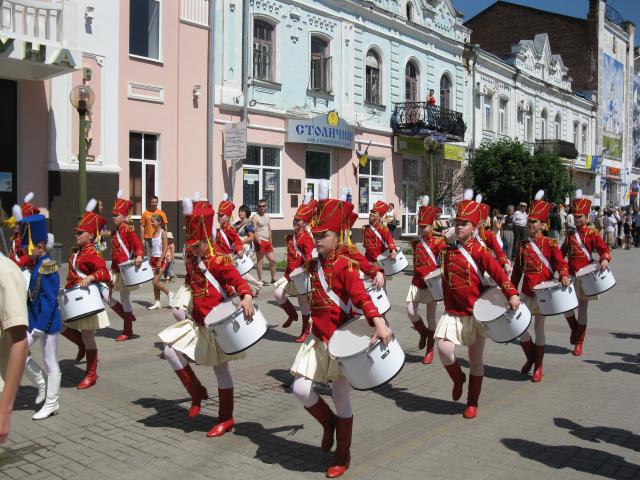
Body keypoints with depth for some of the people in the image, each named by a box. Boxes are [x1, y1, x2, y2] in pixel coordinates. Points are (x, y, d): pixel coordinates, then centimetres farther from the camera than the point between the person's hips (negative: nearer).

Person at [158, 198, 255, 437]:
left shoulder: (220, 262, -16)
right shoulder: (193, 262, 7)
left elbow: (238, 281, -30)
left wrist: (246, 298, -48)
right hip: (197, 322, 8)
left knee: (220, 370, 2)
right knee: (171, 351, 0)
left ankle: (226, 419, 17)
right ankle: (197, 393, 15)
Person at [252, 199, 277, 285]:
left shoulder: (267, 216, 16)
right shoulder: (255, 217, -7)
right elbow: (253, 231, -16)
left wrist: (270, 242, 18)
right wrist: (258, 241, -24)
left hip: (267, 242, 8)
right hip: (260, 241, -8)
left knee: (272, 260, 10)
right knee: (260, 260, -5)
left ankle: (273, 278, 21)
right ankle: (260, 280, -2)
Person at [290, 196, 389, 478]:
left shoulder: (345, 266, -15)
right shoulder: (313, 265, 6)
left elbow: (361, 297, -30)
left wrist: (379, 324, -42)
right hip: (317, 338, 6)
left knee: (340, 399, 5)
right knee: (300, 389, -6)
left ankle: (343, 456, 23)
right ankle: (329, 423, 25)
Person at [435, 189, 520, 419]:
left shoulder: (479, 251, -8)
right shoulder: (449, 251, 5)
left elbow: (498, 272, -20)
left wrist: (511, 294, -33)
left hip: (475, 313, -3)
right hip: (453, 312, 3)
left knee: (476, 360, 8)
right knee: (444, 349, -18)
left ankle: (472, 403, 25)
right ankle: (458, 379, 13)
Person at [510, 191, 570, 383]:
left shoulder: (550, 243, -4)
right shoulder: (523, 245, 6)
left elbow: (561, 262, -11)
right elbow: (517, 270, 11)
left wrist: (564, 276, -32)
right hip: (526, 292, 3)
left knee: (539, 327, 5)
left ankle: (538, 367, 18)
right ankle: (530, 357, 22)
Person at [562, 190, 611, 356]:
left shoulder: (592, 234, -2)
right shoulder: (570, 235, 10)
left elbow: (604, 250, -12)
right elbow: (562, 253, 15)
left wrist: (604, 259, -33)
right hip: (569, 276, 3)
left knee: (582, 309, 5)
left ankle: (579, 343, 16)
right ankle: (574, 329, 25)